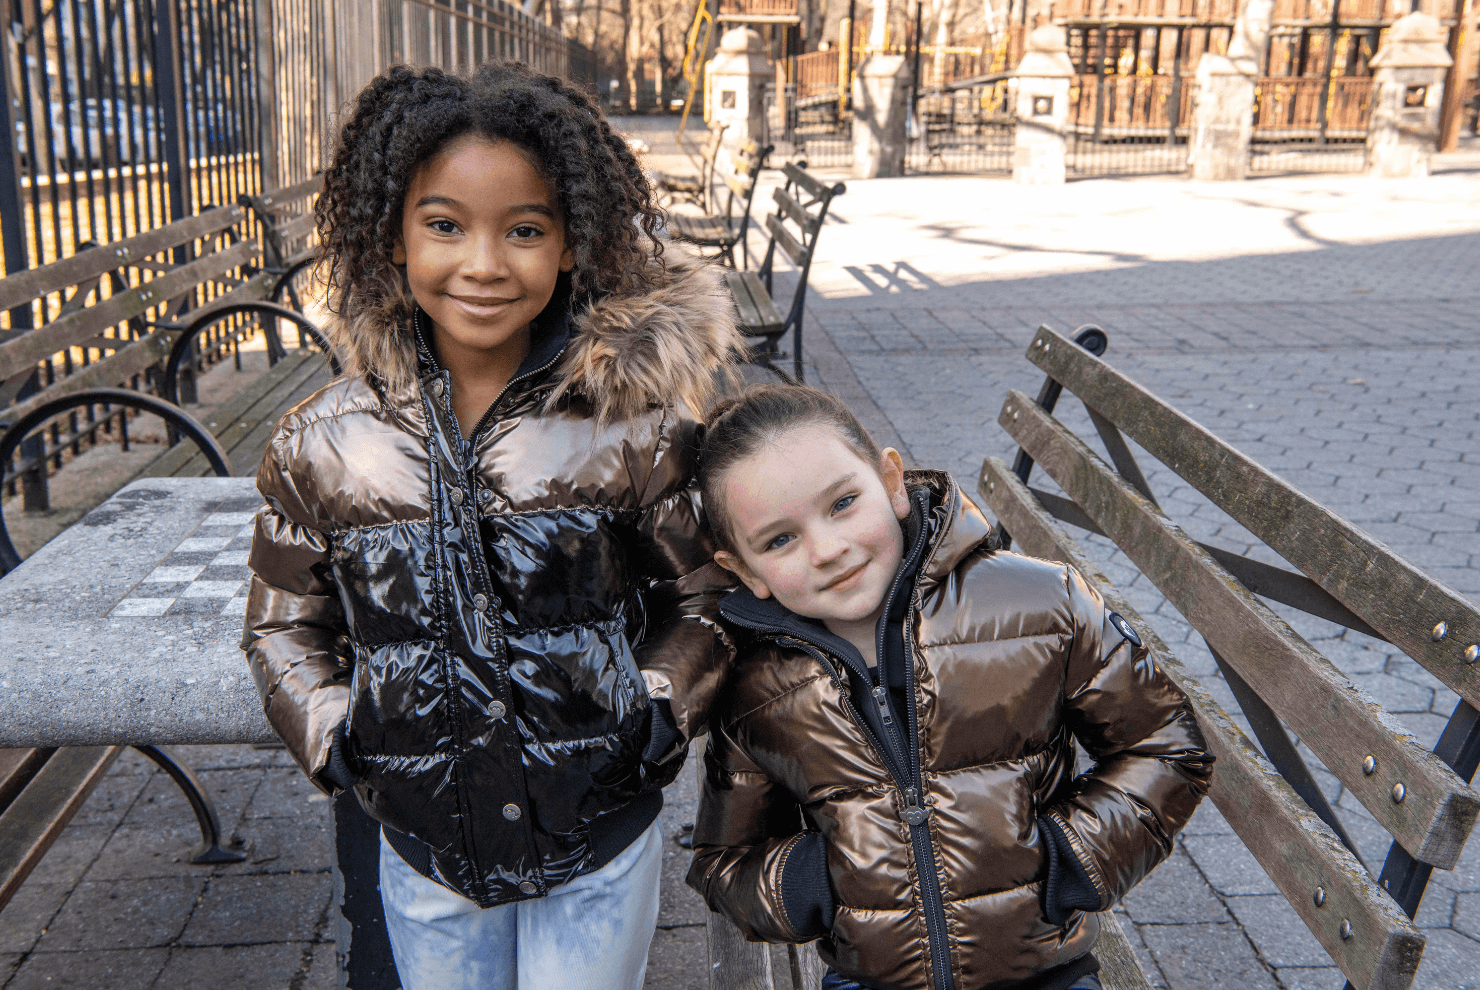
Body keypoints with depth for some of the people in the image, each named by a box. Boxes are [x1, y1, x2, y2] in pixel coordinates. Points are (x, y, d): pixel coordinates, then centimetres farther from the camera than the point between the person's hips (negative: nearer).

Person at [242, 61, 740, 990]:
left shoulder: (634, 426, -14)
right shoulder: (323, 445, -9)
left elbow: (708, 599, -2)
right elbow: (285, 628, 5)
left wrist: (649, 722, -12)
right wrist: (339, 743, -6)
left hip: (600, 850, -1)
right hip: (425, 852, 2)